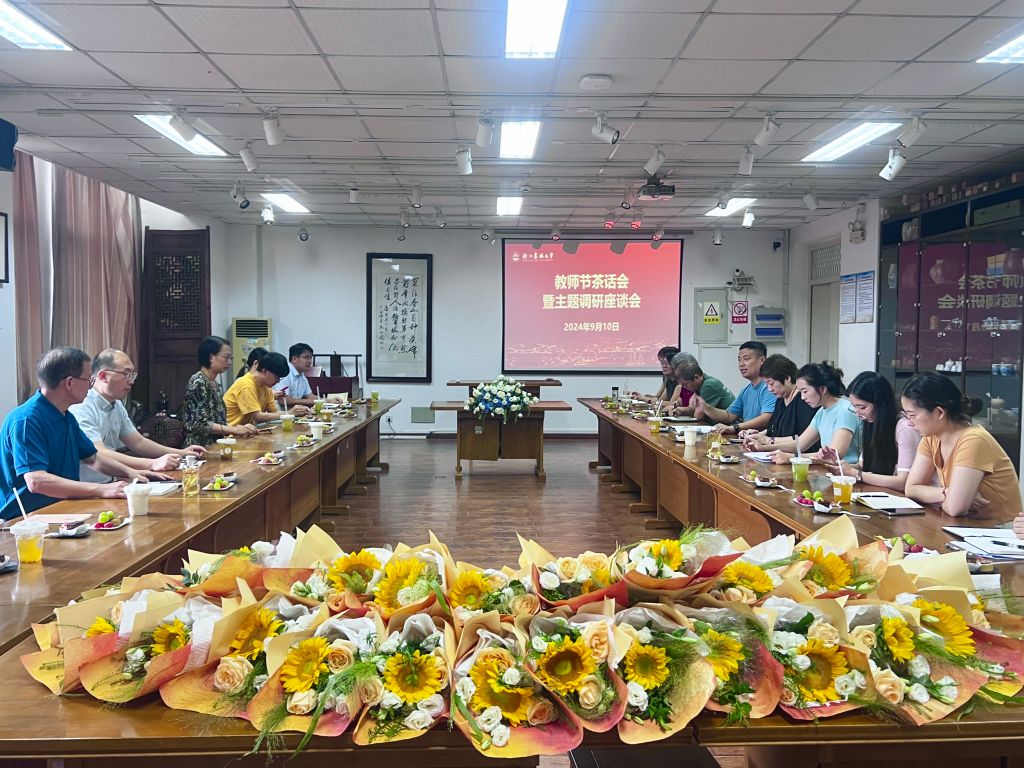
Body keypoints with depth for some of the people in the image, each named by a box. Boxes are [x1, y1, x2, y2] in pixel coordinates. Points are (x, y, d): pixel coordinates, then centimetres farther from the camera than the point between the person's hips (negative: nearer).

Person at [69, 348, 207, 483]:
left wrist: (181, 453, 6)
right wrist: (151, 464, -32)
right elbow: (99, 455, -27)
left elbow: (138, 442, 18)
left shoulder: (117, 406, 12)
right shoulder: (81, 409, -16)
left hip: (108, 483, 8)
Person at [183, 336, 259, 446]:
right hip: (201, 446, -8)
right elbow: (200, 424, -16)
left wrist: (233, 427, 3)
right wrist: (235, 430, -17)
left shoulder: (214, 384, 14)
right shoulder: (198, 383, -10)